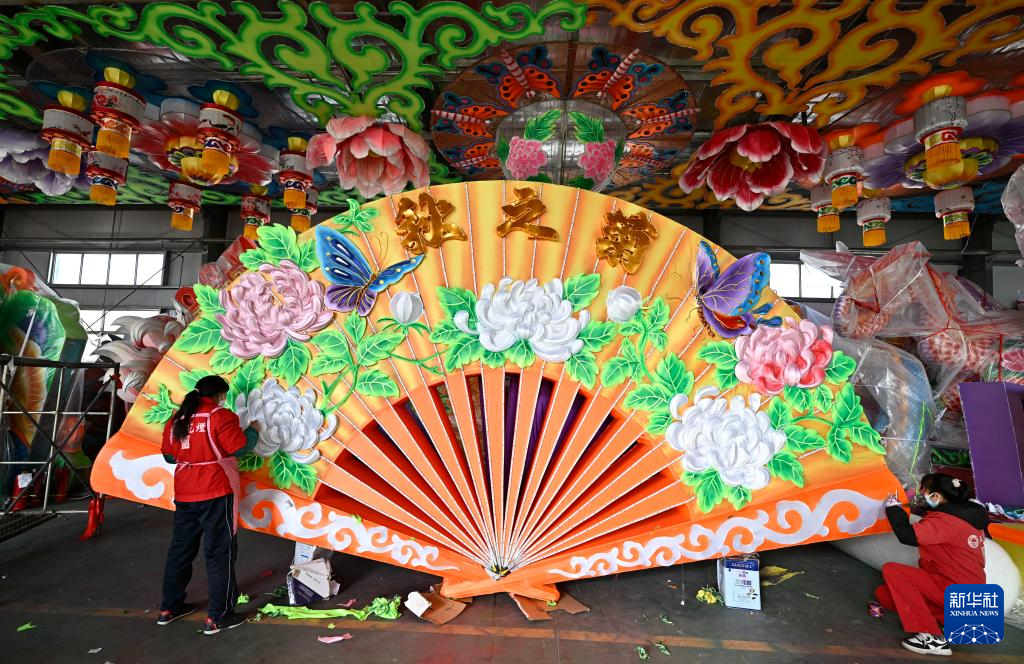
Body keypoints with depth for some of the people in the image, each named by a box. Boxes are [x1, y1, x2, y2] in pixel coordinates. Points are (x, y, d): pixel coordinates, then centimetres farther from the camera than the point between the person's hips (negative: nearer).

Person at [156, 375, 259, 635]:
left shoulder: (177, 419, 8)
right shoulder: (221, 416, -13)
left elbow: (169, 455, 16)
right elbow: (239, 448, -16)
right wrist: (253, 432, 2)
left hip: (184, 495, 7)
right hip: (215, 495, -7)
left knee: (181, 548, 20)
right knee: (220, 552, 1)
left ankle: (169, 608, 32)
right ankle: (218, 617, 6)